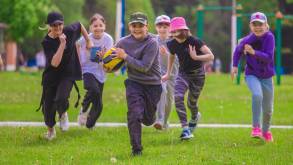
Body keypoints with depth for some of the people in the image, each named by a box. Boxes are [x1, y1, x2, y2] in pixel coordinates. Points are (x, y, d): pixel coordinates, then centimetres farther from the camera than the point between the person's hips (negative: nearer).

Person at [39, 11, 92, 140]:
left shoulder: (70, 31, -11)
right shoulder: (46, 42, -19)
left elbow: (79, 25, 14)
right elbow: (55, 63, -29)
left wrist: (88, 41, 18)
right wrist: (62, 44, -32)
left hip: (68, 74, 0)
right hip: (51, 76, 0)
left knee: (61, 99, -25)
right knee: (48, 105, 6)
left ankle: (63, 114, 11)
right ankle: (50, 130, 36)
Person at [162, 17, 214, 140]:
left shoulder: (194, 42, -23)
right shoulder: (172, 44, -8)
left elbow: (211, 56, -24)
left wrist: (195, 57, -37)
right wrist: (168, 73, 22)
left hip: (197, 75, -3)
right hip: (183, 74, 3)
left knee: (191, 102, 8)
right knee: (178, 97, -21)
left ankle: (195, 117, 47)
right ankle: (185, 129, -20)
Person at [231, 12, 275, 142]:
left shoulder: (269, 37, -17)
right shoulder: (247, 40, -14)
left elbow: (268, 57, -27)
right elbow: (238, 51, 7)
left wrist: (254, 52, -40)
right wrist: (235, 66, -1)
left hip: (266, 76, 1)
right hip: (251, 75, -1)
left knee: (268, 109, 12)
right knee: (257, 95, -33)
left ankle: (266, 130, 40)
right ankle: (256, 127, -24)